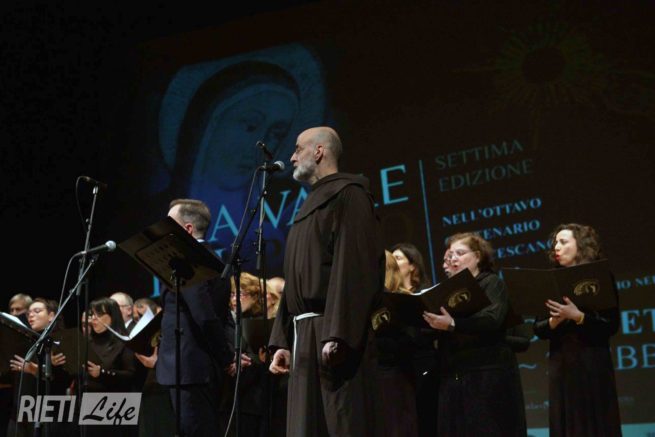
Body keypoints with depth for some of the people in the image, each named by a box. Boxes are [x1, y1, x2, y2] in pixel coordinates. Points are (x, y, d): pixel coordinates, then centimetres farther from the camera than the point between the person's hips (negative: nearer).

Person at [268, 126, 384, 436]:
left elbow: (353, 267, -17)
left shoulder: (347, 195, -4)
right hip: (305, 333, 9)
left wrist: (336, 335, -25)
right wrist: (283, 340, 15)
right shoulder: (311, 204, 23)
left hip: (333, 333, -9)